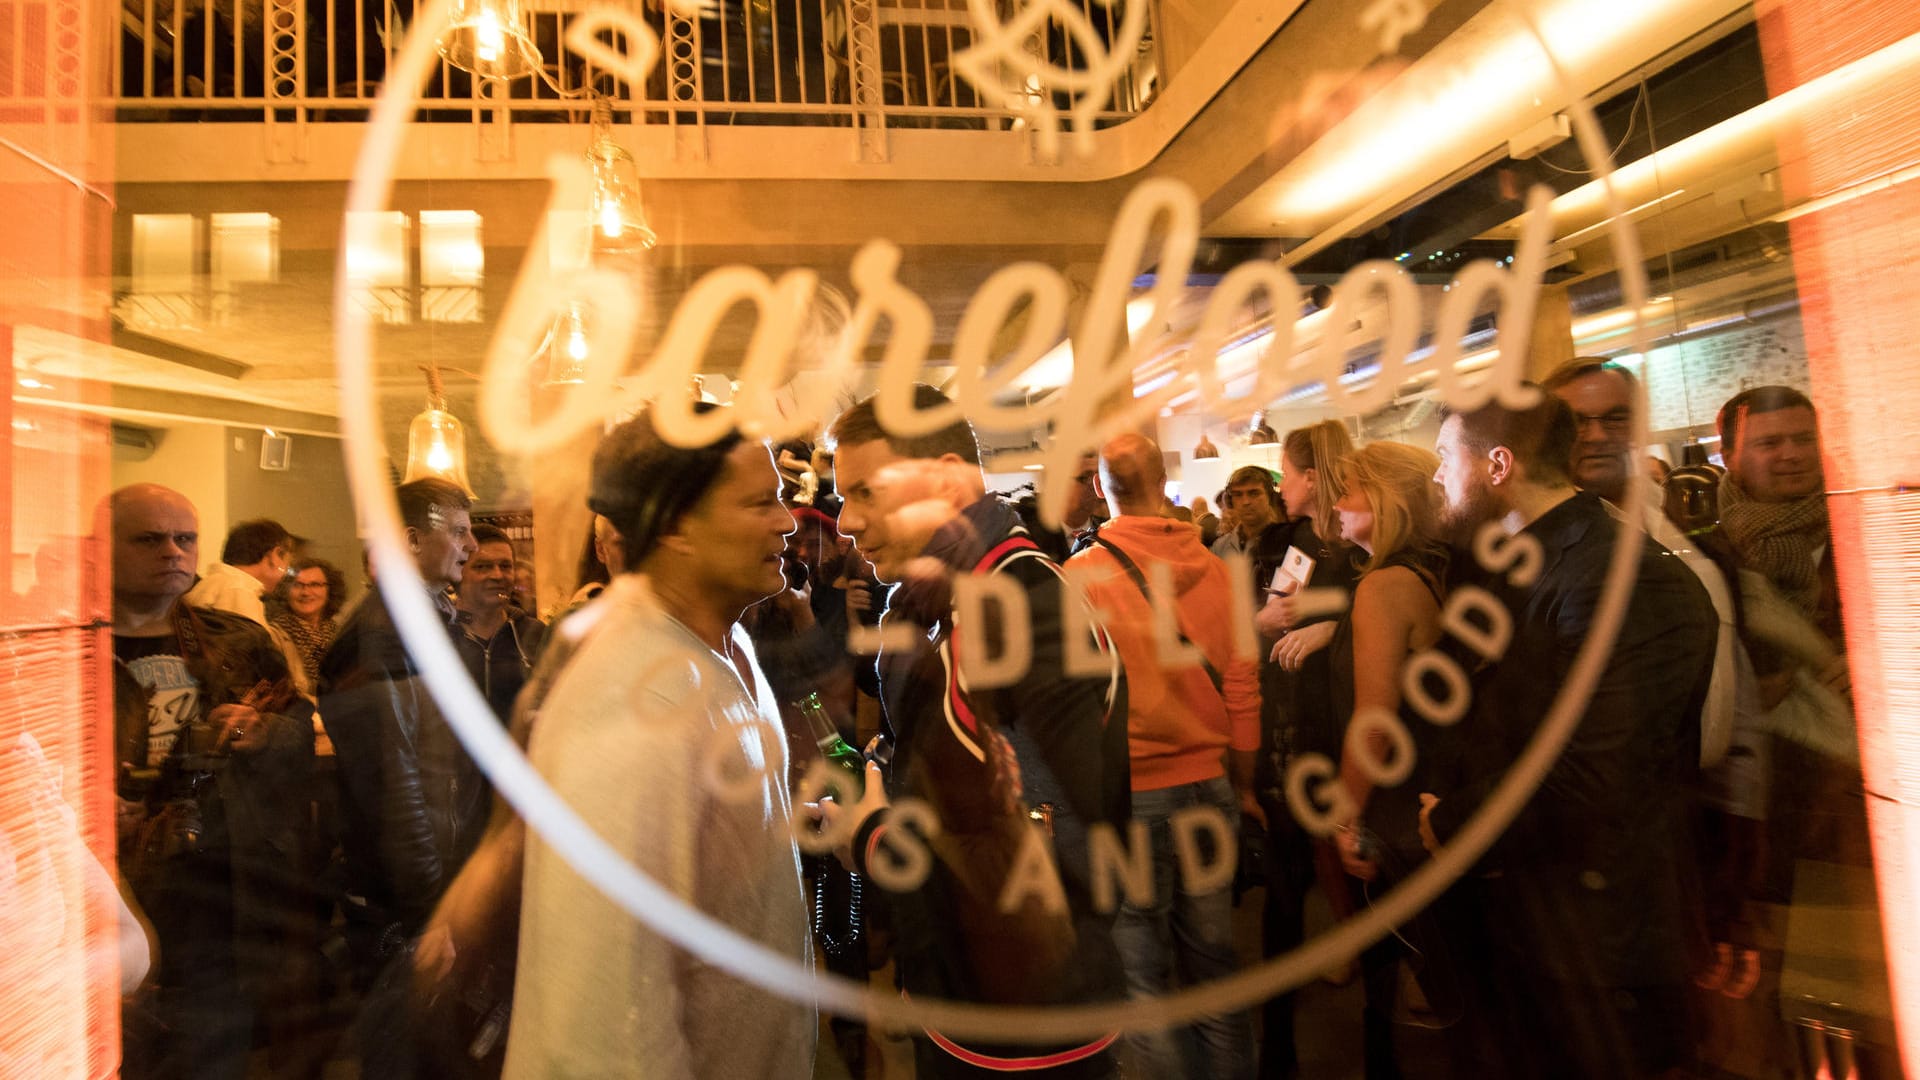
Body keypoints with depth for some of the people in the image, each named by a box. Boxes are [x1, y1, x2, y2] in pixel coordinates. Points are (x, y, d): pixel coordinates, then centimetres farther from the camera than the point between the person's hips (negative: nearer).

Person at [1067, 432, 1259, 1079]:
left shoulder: (1081, 575, -13)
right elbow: (1243, 694, 3)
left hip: (1128, 793, -4)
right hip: (1209, 784, 4)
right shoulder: (1215, 570, -2)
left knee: (1143, 974, 9)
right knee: (1212, 961, 18)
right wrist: (1243, 787, 17)